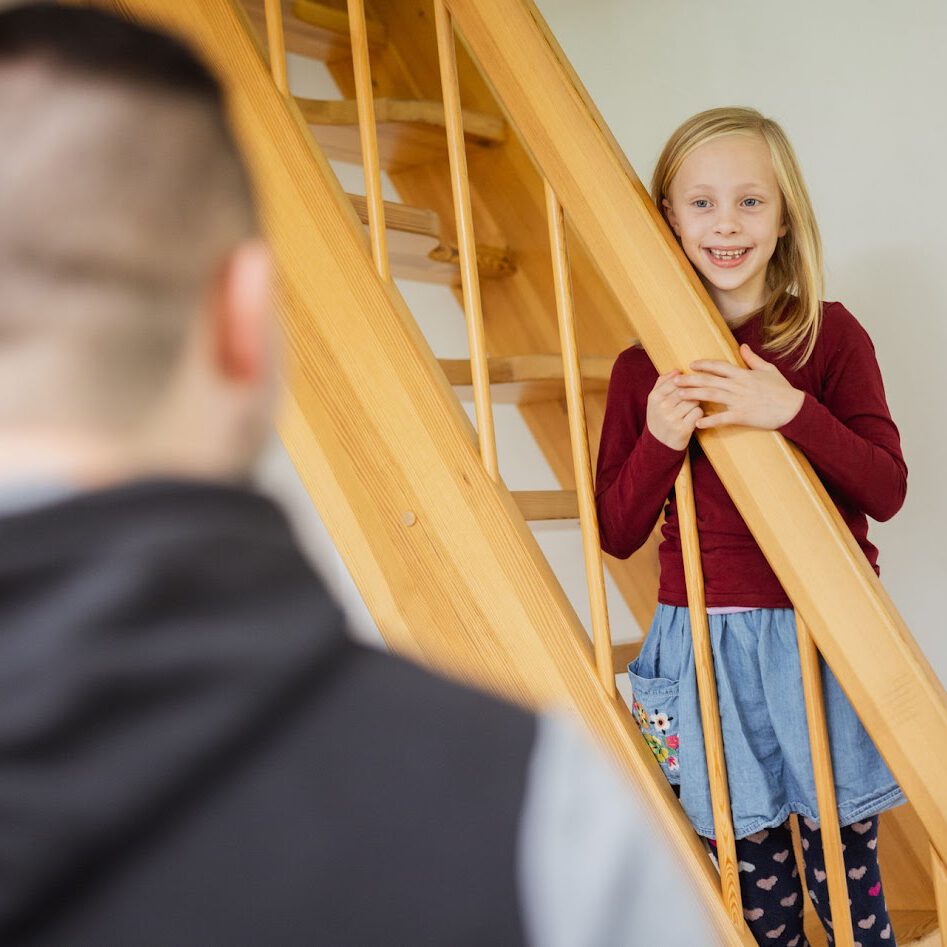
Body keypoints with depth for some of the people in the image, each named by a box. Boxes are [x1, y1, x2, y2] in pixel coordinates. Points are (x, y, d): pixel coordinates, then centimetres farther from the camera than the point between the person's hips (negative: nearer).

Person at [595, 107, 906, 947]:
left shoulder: (831, 335, -2)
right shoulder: (645, 366, 1)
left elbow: (886, 491, -9)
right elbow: (617, 534, 2)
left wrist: (793, 411, -24)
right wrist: (658, 443, -16)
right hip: (708, 641, 1)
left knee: (844, 861, 7)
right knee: (752, 862, 10)